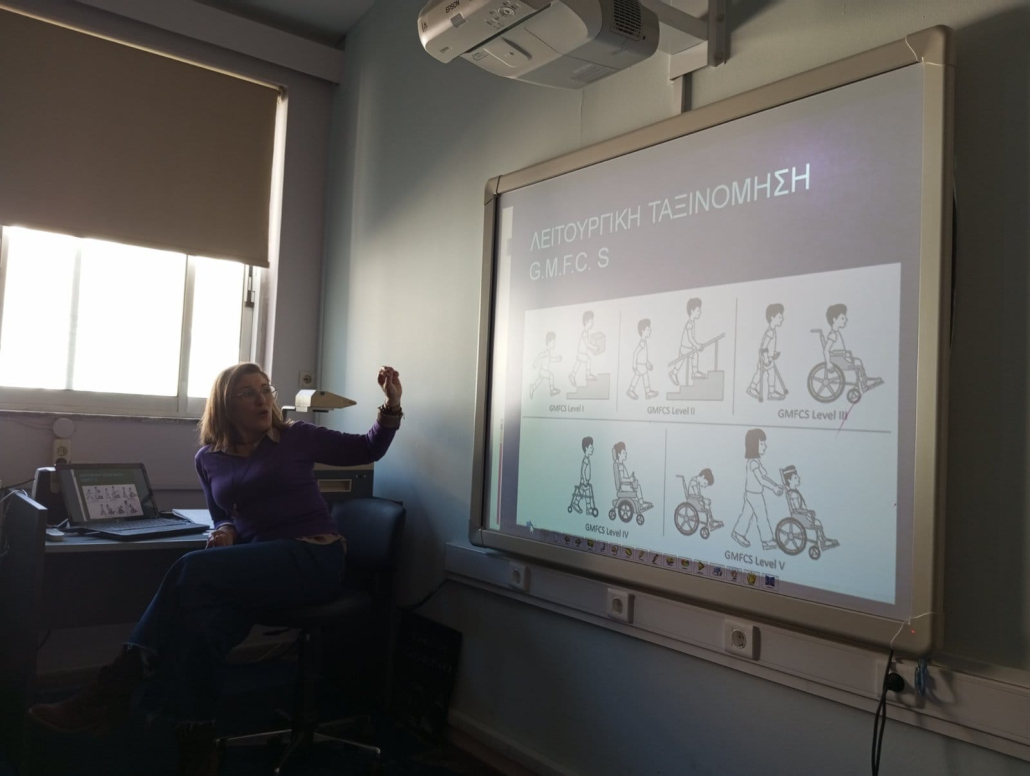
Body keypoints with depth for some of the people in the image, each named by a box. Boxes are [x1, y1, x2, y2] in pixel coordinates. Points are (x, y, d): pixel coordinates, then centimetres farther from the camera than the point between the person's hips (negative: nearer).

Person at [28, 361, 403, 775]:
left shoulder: (295, 437, 1)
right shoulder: (209, 458, 12)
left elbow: (368, 450, 5)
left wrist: (391, 408, -11)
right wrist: (225, 532, -2)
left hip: (312, 558, -4)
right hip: (259, 561, 5)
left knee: (193, 571, -26)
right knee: (205, 612, -31)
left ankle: (112, 690, -21)